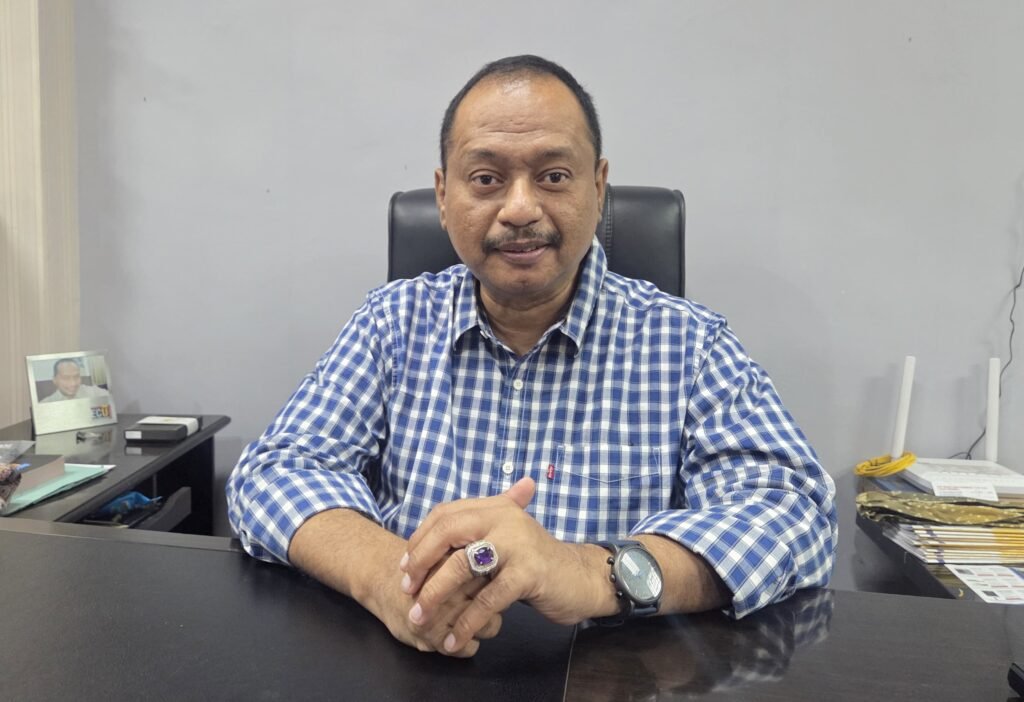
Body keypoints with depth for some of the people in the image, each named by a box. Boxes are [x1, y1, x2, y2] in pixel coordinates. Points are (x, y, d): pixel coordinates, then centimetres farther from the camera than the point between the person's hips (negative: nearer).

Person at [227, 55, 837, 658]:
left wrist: (594, 574, -32)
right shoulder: (394, 323, 1)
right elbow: (275, 473, -6)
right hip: (408, 673, 0)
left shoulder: (688, 343, -4)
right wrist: (382, 571, -27)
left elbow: (791, 507, -14)